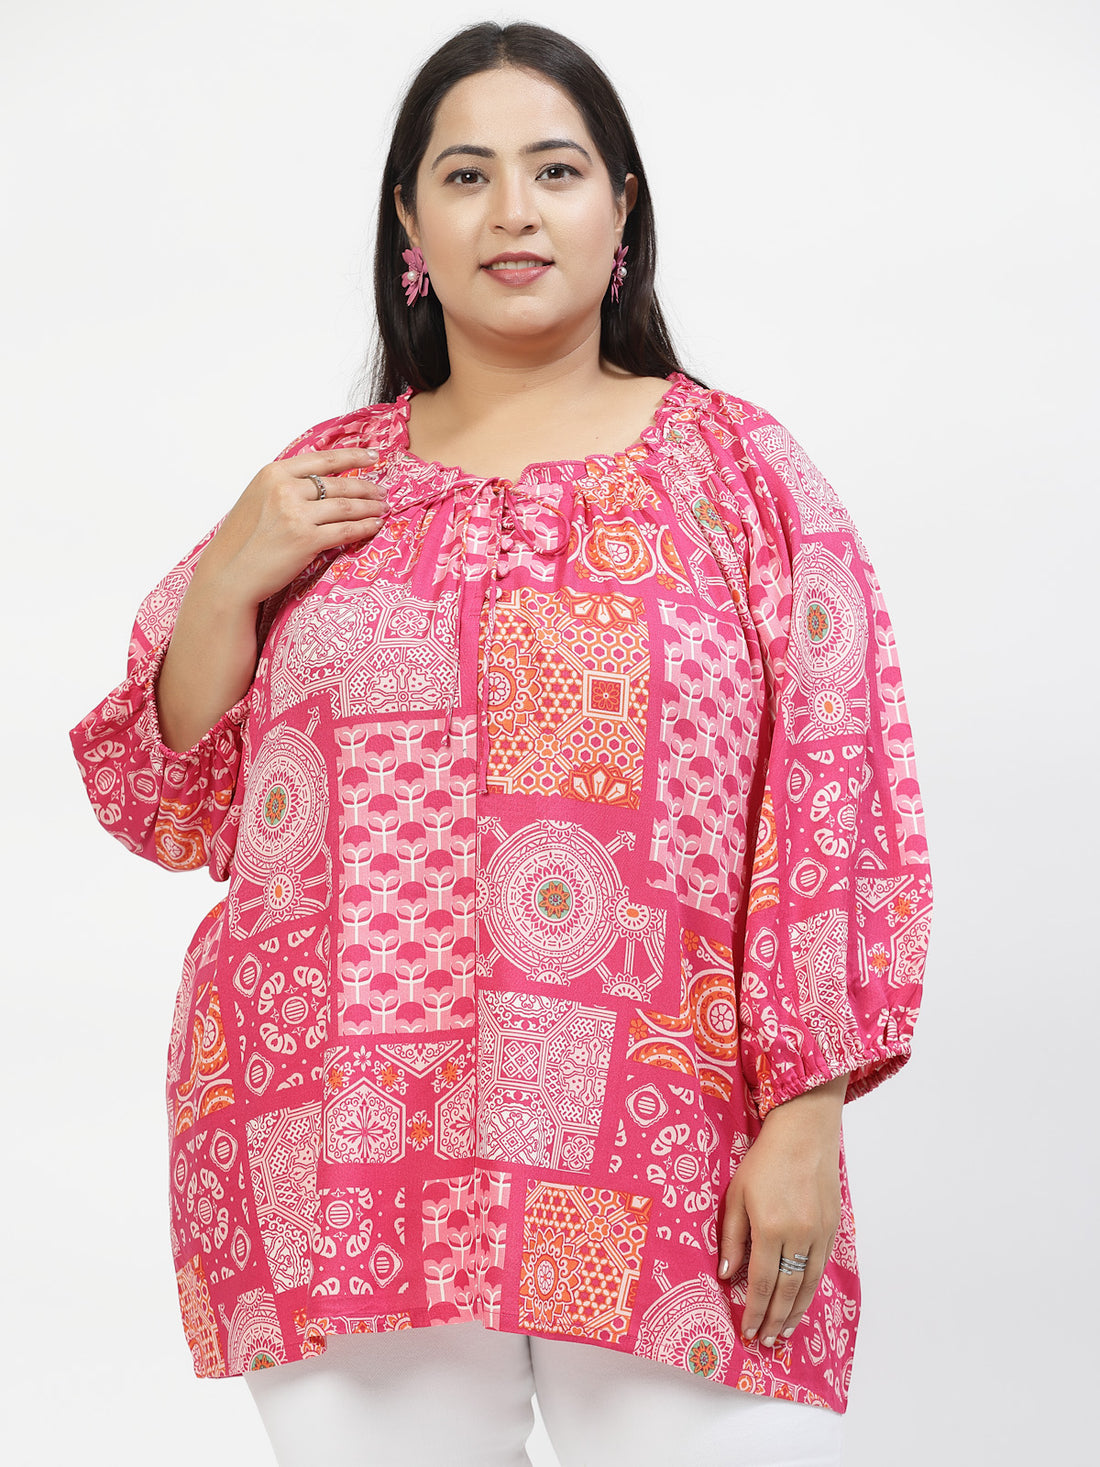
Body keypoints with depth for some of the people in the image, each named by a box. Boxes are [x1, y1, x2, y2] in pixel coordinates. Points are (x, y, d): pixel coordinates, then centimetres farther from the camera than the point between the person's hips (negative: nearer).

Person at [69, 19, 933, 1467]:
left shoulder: (737, 467, 4)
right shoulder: (322, 485, 11)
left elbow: (835, 805, -3)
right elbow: (172, 802, 12)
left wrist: (807, 1120, -10)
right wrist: (227, 581, -3)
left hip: (663, 1171, -1)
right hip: (347, 1169, 2)